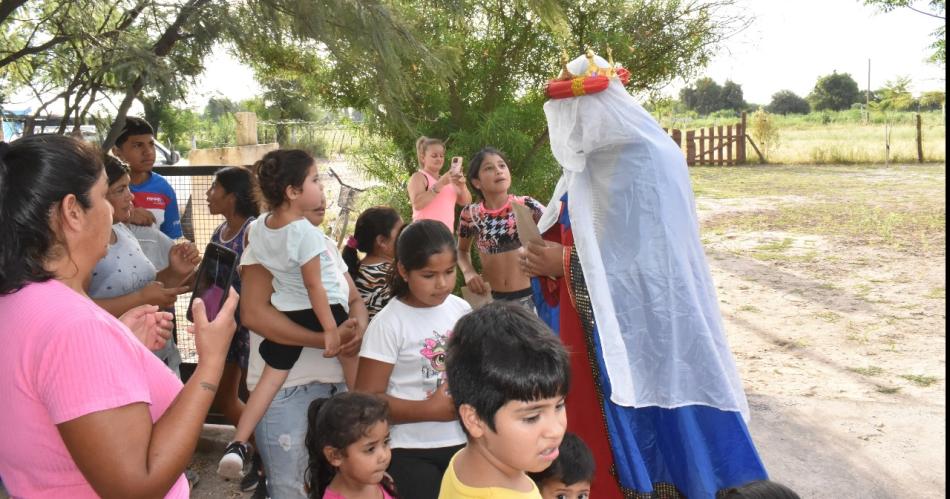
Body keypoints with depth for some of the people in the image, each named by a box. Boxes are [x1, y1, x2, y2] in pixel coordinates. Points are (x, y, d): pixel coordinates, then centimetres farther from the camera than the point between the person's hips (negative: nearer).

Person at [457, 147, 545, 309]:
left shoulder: (526, 206, -9)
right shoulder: (470, 215, -3)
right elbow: (462, 250, 15)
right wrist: (468, 272, -4)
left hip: (529, 296, -1)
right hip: (491, 300, 2)